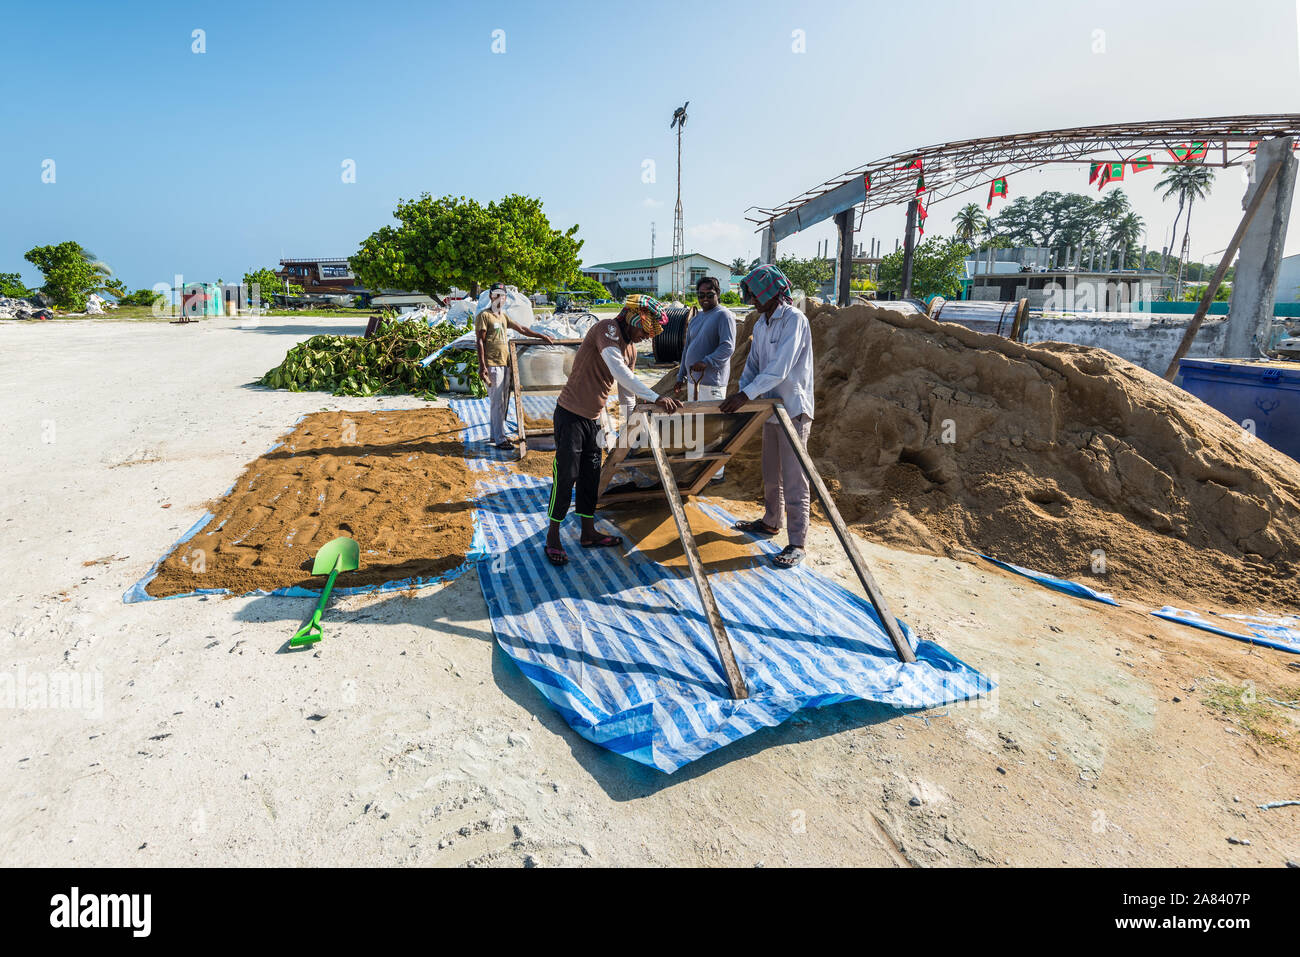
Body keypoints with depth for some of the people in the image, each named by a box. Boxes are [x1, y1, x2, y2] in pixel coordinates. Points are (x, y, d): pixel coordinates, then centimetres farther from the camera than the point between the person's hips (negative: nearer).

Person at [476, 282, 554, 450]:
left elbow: (522, 329, 23)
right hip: (492, 365, -8)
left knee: (502, 402, 11)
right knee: (497, 402, -8)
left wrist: (542, 336, 19)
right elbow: (479, 342, -11)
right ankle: (500, 439, -5)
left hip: (504, 364, 8)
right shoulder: (484, 316, -6)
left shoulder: (503, 316, 18)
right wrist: (482, 366, -18)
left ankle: (494, 435, 20)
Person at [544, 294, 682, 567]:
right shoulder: (608, 329, -17)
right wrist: (655, 397, -37)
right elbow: (619, 370, -32)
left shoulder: (631, 347, 11)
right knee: (566, 475, -4)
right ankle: (552, 537, 9)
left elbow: (626, 390, 19)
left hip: (592, 419, 9)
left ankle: (588, 533, 25)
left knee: (591, 476, 13)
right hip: (570, 414, -8)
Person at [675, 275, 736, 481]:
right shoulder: (696, 318, 19)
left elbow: (728, 346, -19)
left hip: (711, 382, -9)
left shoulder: (724, 315, -7)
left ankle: (715, 473, 1)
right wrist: (681, 376, 20)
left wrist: (706, 361, -31)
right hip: (693, 380, 9)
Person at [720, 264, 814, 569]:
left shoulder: (794, 320, -16)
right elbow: (753, 364, 12)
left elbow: (780, 368, -26)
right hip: (771, 407, 9)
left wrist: (746, 394, -29)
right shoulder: (761, 324, 11)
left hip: (793, 409, -8)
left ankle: (797, 543, 1)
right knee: (771, 475, 19)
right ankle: (771, 522, 36)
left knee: (793, 479, -6)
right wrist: (740, 390, -5)